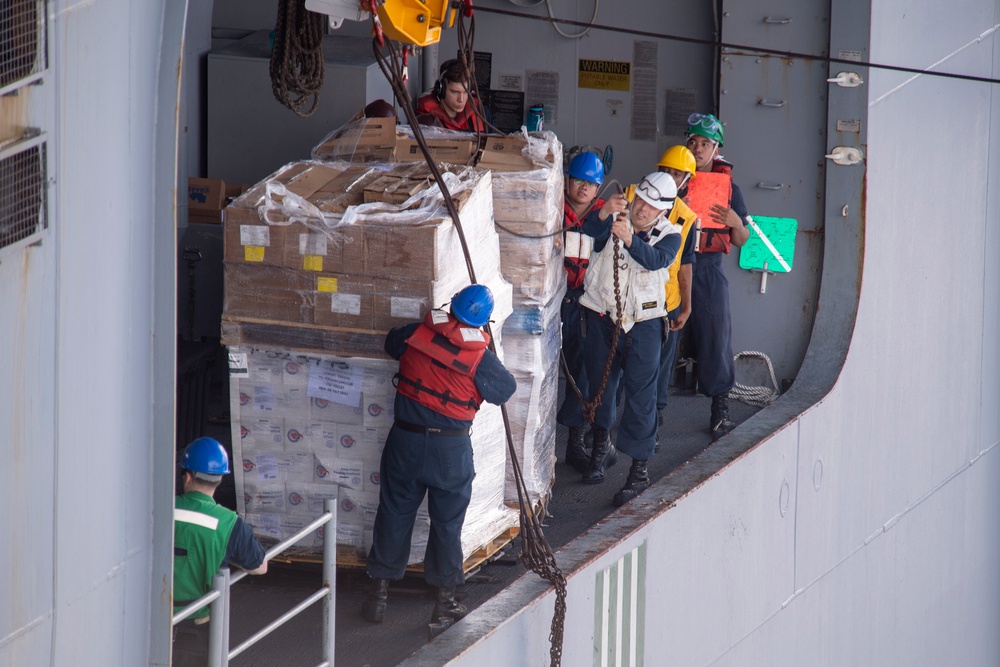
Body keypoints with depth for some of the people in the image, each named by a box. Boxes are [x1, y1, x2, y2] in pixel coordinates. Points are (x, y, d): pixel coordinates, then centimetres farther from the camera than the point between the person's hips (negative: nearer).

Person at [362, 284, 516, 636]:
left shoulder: (416, 334, -6)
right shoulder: (479, 357, -14)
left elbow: (392, 343, 15)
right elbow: (505, 389, -1)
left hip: (405, 439, 3)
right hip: (450, 448, -3)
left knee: (394, 514, 15)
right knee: (447, 522, 10)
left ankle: (379, 593, 23)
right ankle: (444, 601, 18)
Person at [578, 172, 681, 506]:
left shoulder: (669, 235, -2)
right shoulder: (613, 221, 1)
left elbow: (656, 259, -24)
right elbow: (589, 230, -21)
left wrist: (629, 239, -42)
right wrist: (603, 213, -42)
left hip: (643, 323, -2)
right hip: (602, 316, 2)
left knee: (640, 393, -6)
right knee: (599, 385, 15)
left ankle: (640, 467, -4)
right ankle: (601, 447, 37)